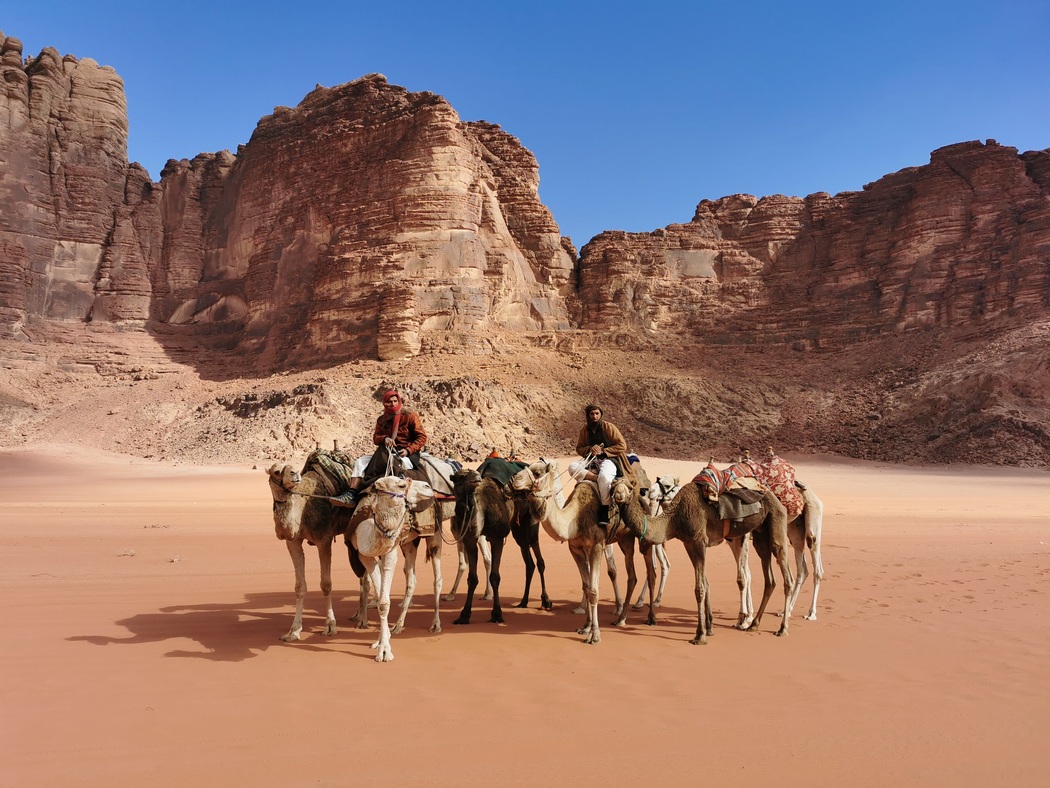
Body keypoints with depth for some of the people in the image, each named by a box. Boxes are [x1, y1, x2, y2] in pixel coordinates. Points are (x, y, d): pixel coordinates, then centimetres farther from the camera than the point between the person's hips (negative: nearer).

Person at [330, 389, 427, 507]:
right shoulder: (382, 420, 14)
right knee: (361, 460, -9)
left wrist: (408, 450, -19)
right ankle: (351, 495, -22)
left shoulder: (410, 416, -2)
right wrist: (384, 438, -14)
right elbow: (375, 437, 11)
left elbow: (422, 437, -5)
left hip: (408, 454, -6)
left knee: (402, 463, -42)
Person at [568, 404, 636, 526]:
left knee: (604, 476, -38)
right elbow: (579, 448, 12)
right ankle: (597, 478, -28)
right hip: (592, 461, 5)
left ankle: (604, 512, -28)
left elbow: (622, 446, -6)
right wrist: (590, 449, -9)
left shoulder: (609, 427, -3)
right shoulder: (585, 430, 8)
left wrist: (603, 450, -12)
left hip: (609, 459, -5)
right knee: (573, 467, -22)